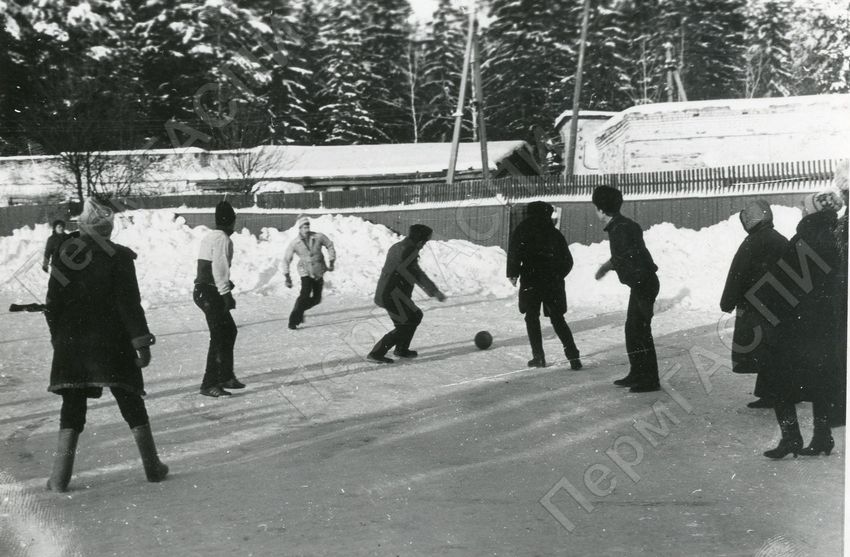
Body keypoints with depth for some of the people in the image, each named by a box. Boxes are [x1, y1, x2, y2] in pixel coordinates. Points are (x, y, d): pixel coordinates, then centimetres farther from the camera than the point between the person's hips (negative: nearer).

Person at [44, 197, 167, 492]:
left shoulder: (64, 255, 3)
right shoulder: (118, 256, -8)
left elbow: (52, 305, 7)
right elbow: (129, 304, -12)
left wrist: (59, 339, 18)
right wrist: (142, 342, -9)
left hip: (71, 346, 3)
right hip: (112, 345, -2)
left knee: (72, 407, 9)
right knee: (131, 404, 9)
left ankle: (60, 476, 3)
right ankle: (153, 467, 15)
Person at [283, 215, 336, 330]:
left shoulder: (318, 237, -7)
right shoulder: (294, 243, -9)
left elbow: (330, 245, 10)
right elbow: (286, 259, 1)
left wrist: (331, 262, 6)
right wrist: (287, 277, -2)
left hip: (319, 272, 3)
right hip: (306, 272, -3)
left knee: (317, 299, 8)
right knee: (305, 295, -22)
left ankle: (300, 311, 33)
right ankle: (294, 320, -13)